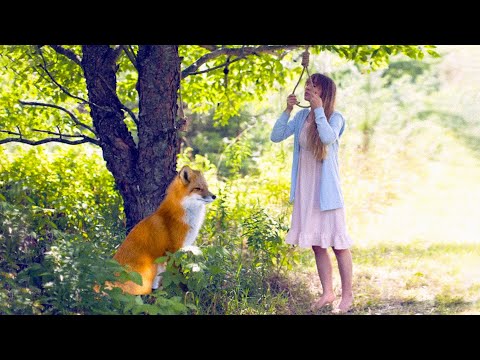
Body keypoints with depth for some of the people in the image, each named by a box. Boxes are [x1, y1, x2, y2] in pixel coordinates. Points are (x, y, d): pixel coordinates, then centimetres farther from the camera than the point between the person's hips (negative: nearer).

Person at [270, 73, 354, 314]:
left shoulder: (334, 118, -9)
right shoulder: (301, 117, 6)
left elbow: (328, 138, -29)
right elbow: (276, 137, 3)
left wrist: (319, 109, -22)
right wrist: (287, 110, -5)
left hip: (326, 188, -6)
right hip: (305, 188, 6)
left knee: (337, 243, -1)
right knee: (316, 244, 11)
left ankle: (347, 295, 7)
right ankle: (327, 293, 21)